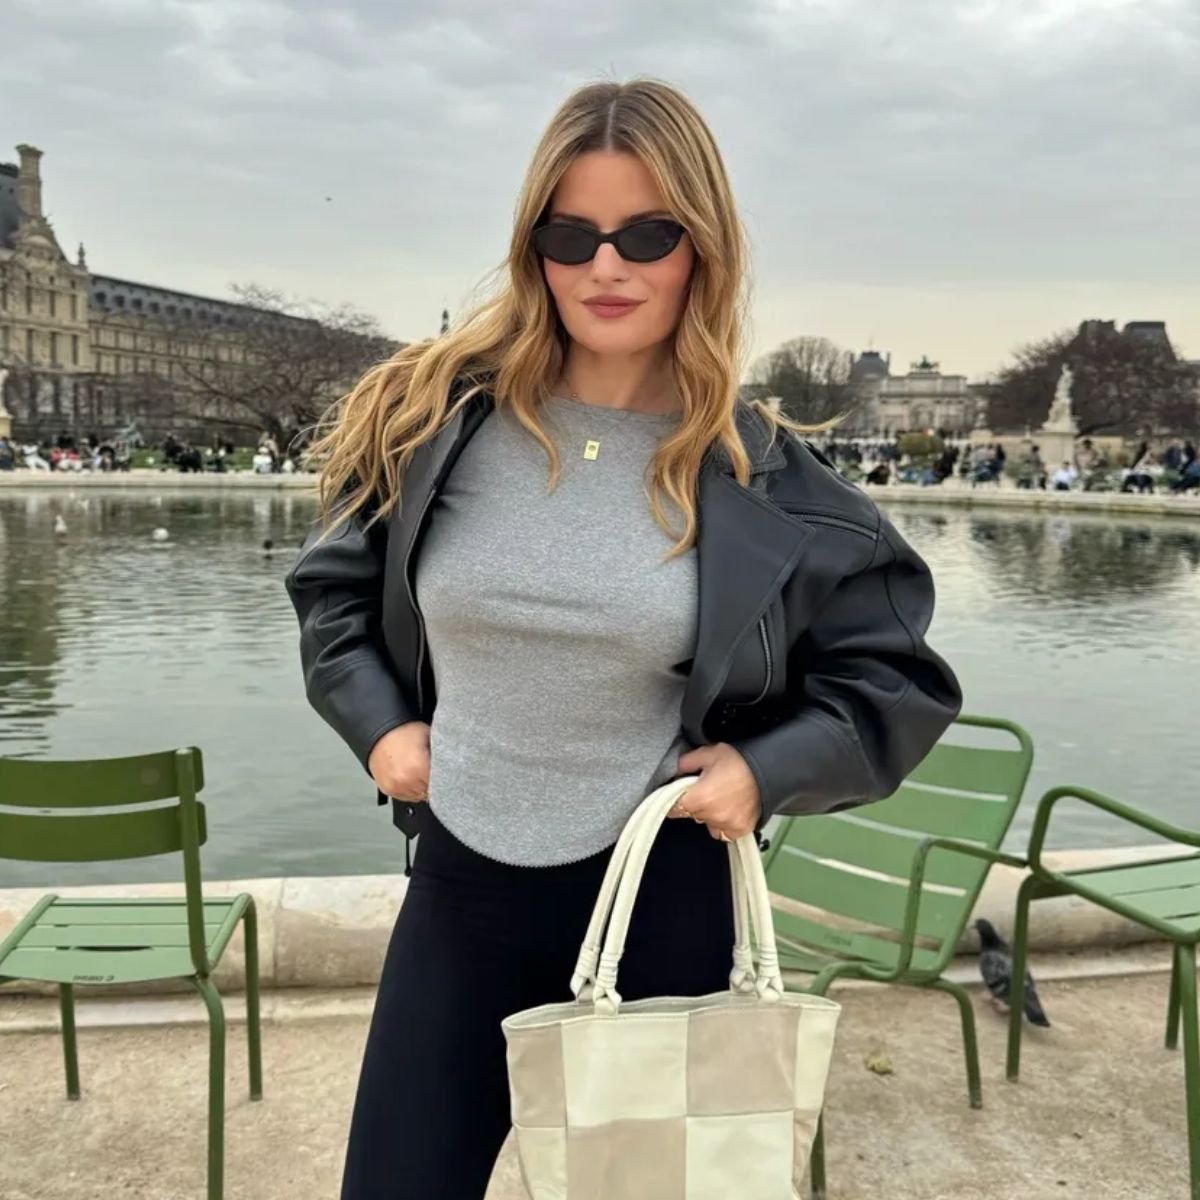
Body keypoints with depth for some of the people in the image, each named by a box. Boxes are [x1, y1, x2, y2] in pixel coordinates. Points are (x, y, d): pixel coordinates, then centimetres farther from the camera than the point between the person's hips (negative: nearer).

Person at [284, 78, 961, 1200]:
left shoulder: (762, 476, -9)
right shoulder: (434, 416, -5)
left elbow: (896, 674, 2)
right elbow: (332, 583, 11)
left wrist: (767, 768, -11)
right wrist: (378, 724, -2)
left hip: (662, 901, -1)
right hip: (459, 888, 2)